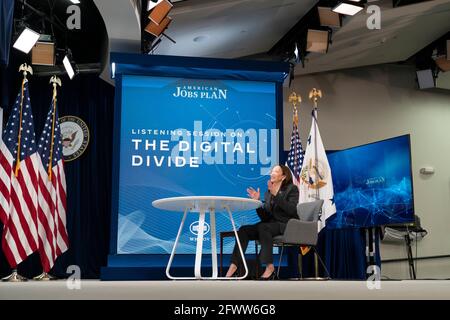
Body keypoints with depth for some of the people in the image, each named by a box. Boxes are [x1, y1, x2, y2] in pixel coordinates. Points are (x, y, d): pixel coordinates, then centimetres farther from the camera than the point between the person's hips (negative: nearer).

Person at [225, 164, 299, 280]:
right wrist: (257, 201, -3)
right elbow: (265, 218, 9)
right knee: (243, 230, -19)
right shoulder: (268, 193, 16)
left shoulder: (292, 189, 1)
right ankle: (233, 267, -27)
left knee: (263, 227, -35)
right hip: (272, 225, 6)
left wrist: (276, 195, -19)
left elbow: (292, 210, -16)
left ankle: (270, 267, -30)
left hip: (288, 226, -6)